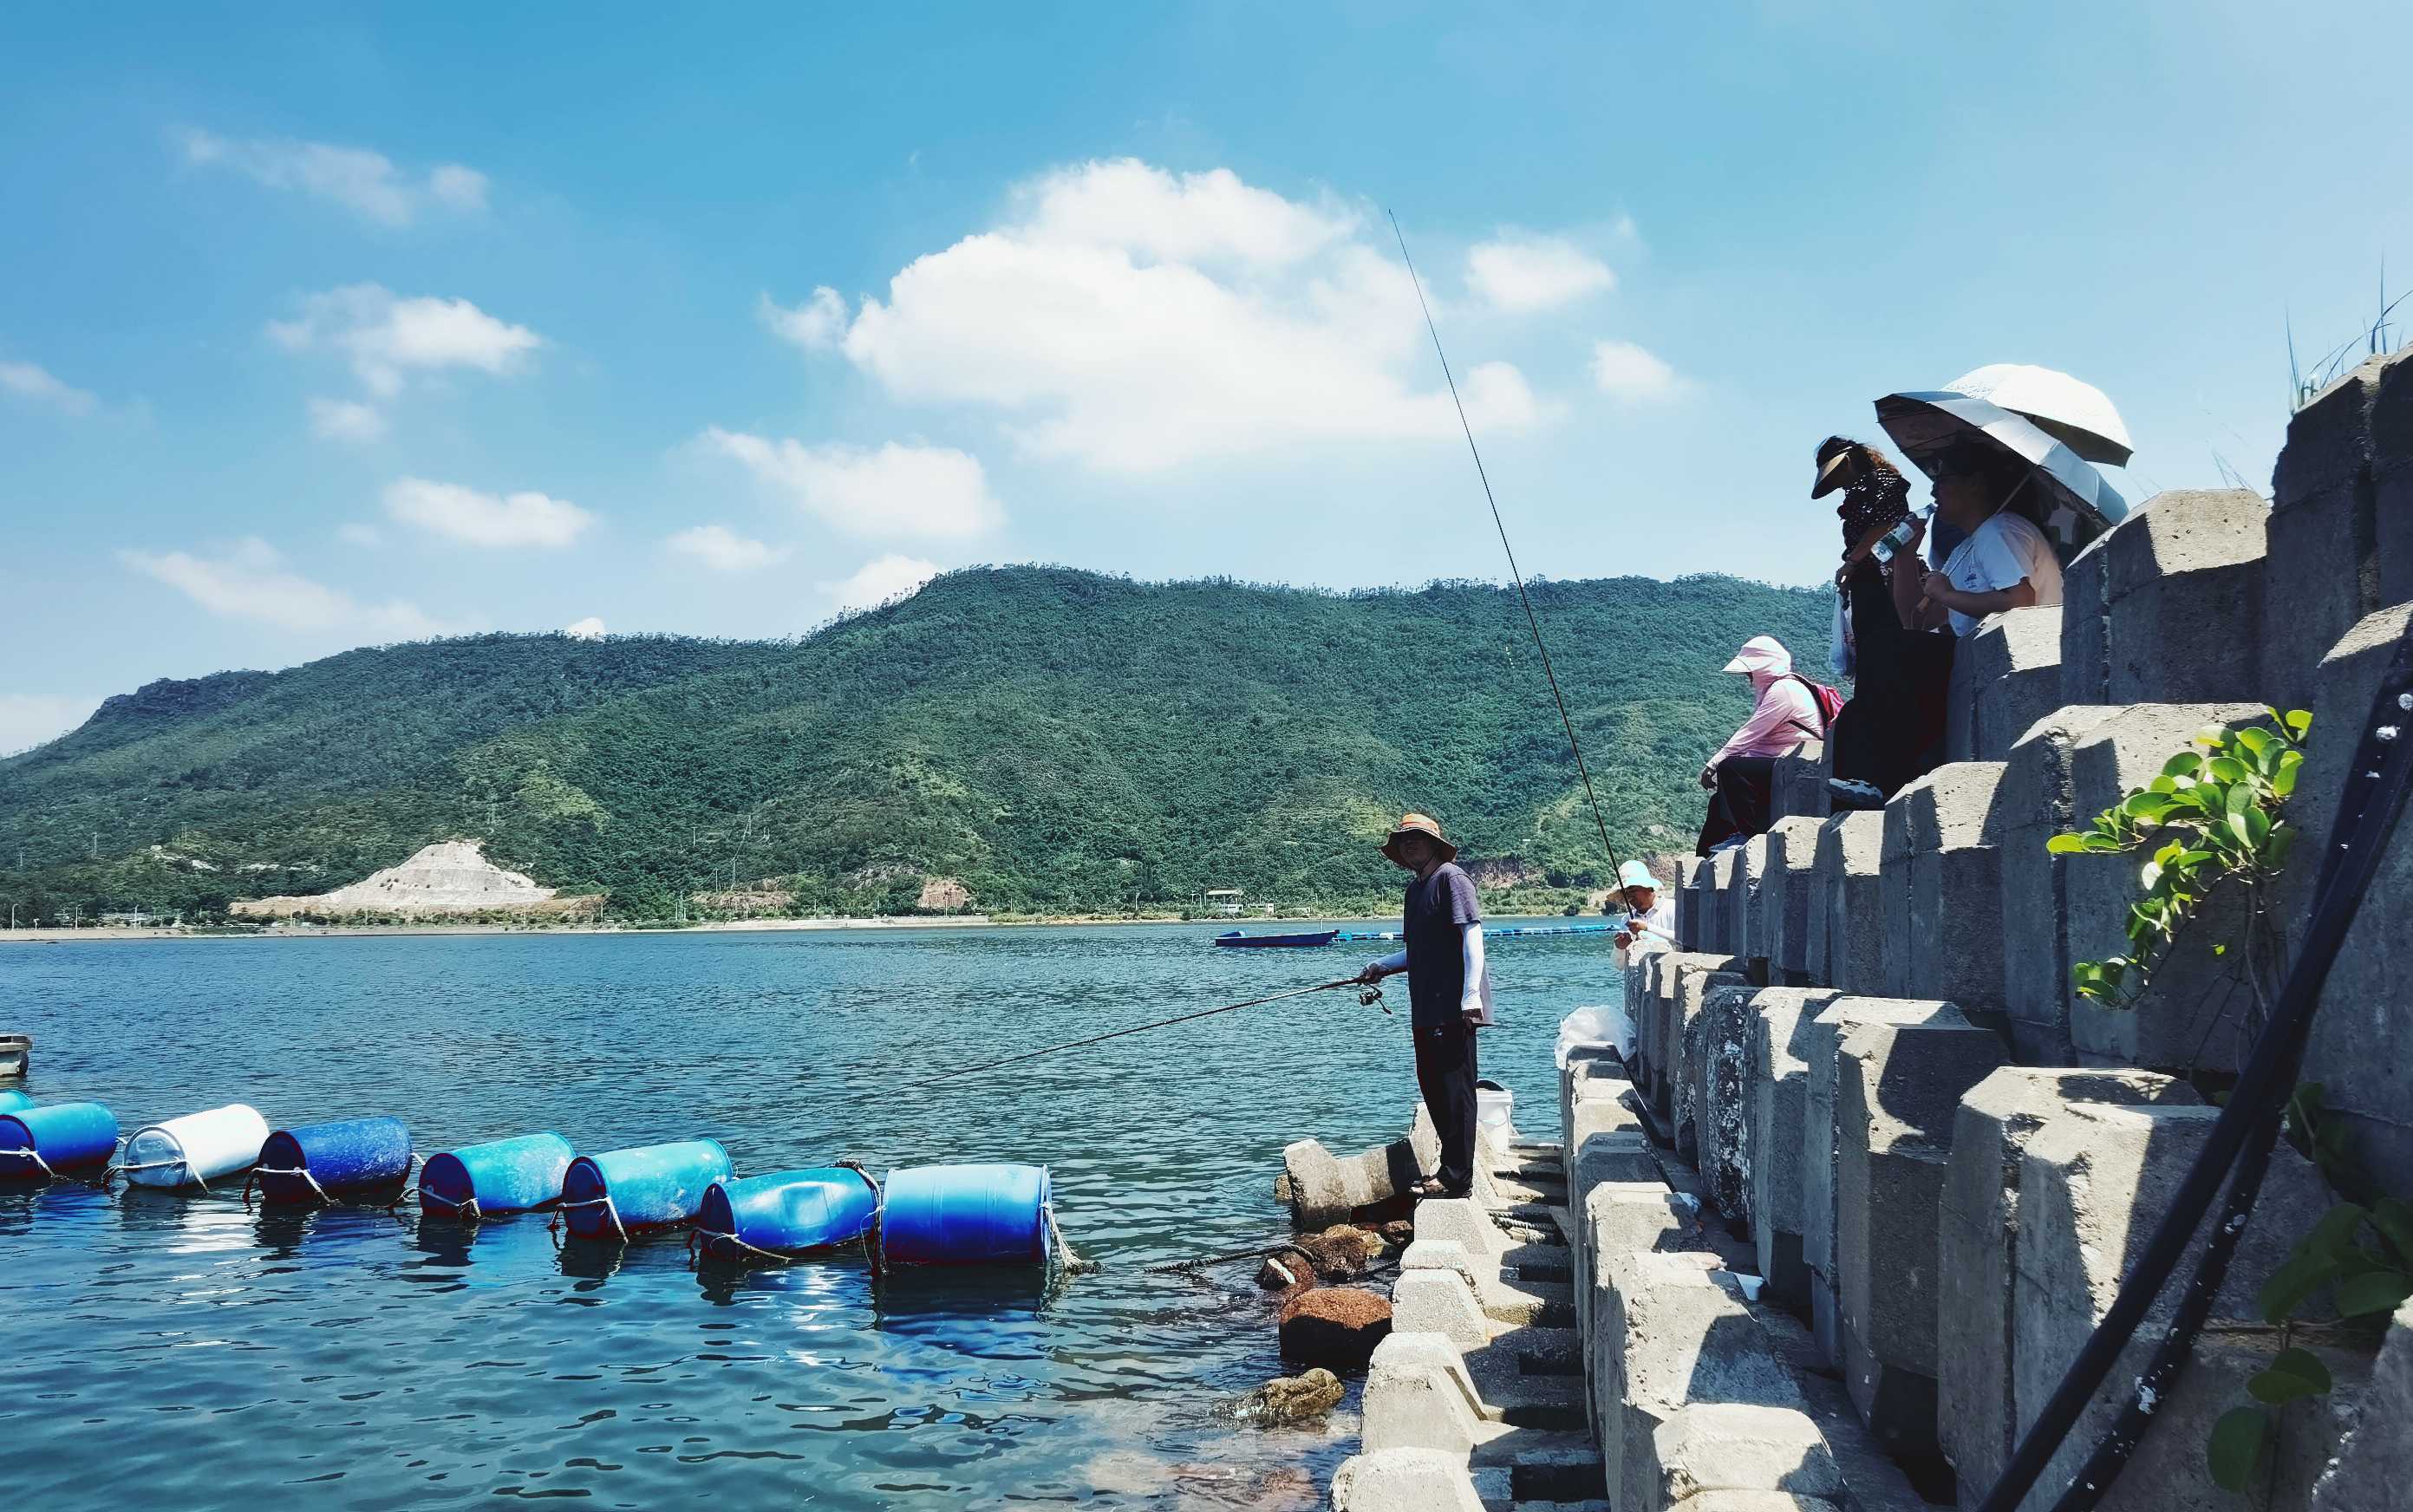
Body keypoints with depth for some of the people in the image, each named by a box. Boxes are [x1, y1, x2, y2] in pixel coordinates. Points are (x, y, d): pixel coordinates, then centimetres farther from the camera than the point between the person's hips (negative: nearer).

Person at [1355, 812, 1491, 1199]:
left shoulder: (1450, 878, -8)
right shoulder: (1415, 888, 19)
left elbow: (1472, 935, -16)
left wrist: (1471, 994, -22)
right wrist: (1381, 966, 16)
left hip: (1453, 1010, -10)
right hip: (1426, 1010, 10)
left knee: (1454, 1089, -5)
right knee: (1432, 1088, 14)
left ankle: (1456, 1178, -1)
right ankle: (1452, 1168, 25)